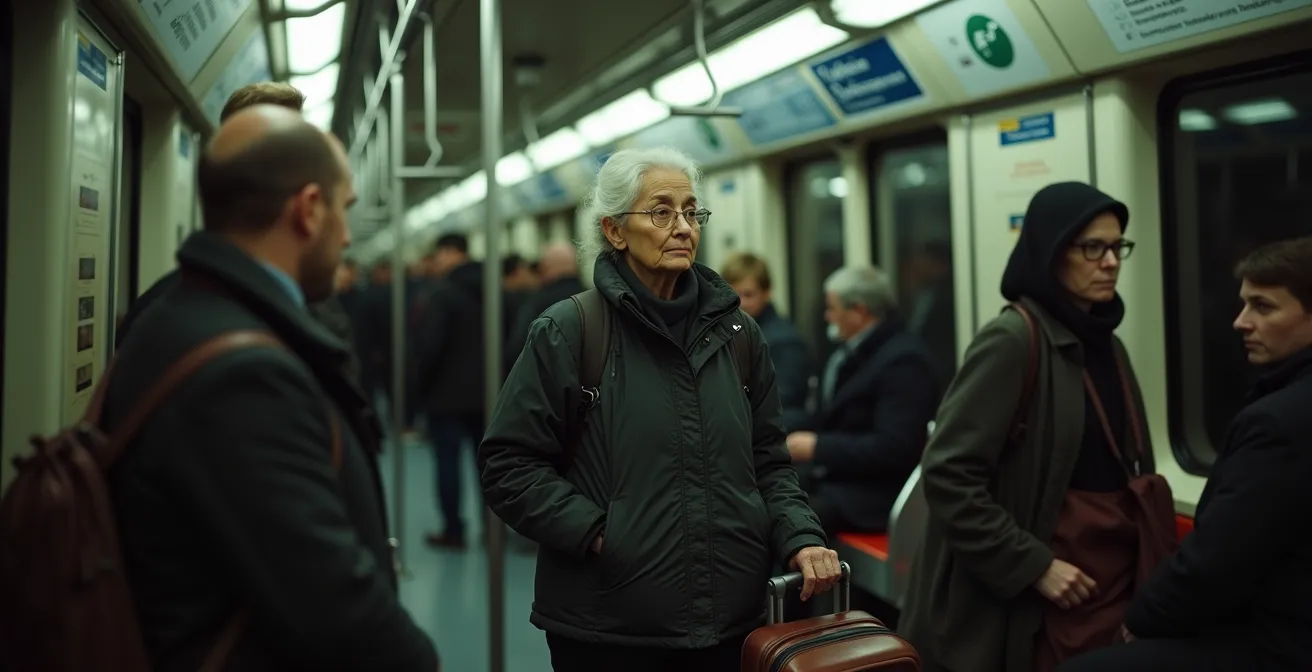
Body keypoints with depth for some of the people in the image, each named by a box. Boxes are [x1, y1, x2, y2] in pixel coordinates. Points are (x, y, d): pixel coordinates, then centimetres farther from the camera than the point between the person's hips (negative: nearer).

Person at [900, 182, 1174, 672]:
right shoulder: (1013, 340, -15)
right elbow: (948, 474, -20)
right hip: (1043, 594, -7)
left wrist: (1145, 570, 7)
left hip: (1117, 577, 7)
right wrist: (1033, 565, -18)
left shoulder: (1107, 344, 9)